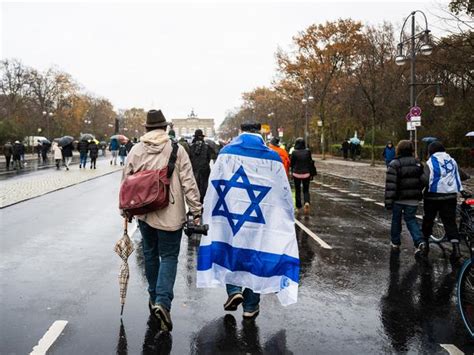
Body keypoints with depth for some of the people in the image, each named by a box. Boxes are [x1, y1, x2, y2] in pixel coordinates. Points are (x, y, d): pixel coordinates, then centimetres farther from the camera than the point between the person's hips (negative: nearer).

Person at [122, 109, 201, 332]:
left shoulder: (135, 150, 2)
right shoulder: (176, 149, -6)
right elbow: (188, 182, -9)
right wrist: (196, 210, -4)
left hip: (144, 212, 3)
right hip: (170, 213, -3)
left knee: (150, 254, 19)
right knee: (169, 257, 3)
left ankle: (154, 297, 30)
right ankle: (162, 301, -13)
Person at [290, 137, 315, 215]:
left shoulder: (294, 153, -8)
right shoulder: (308, 152, -4)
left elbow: (292, 163, -2)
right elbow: (310, 163, 0)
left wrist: (292, 172, 12)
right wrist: (311, 173, 8)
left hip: (296, 174, -1)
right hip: (306, 173, 1)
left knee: (297, 190, 11)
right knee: (306, 190, 11)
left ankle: (298, 207, 14)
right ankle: (307, 202, -15)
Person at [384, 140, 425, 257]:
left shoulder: (394, 164, -12)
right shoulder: (418, 163, 6)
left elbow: (390, 185, -16)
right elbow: (423, 181, 12)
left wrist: (388, 201, -13)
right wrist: (419, 195, 23)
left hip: (398, 199, -4)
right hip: (413, 199, 4)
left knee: (396, 220, 14)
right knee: (411, 220, 10)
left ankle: (395, 243, 25)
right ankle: (420, 242, -9)